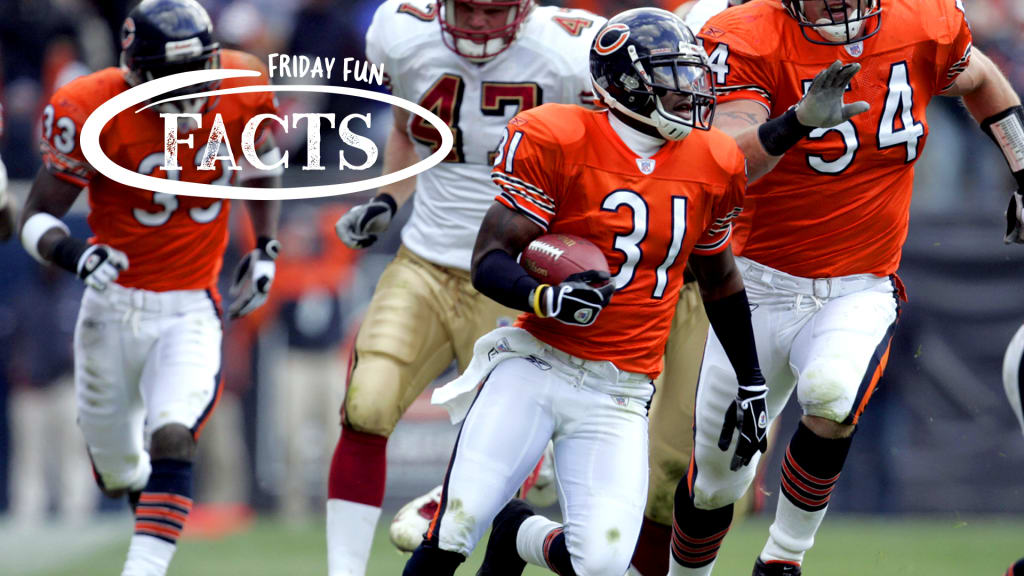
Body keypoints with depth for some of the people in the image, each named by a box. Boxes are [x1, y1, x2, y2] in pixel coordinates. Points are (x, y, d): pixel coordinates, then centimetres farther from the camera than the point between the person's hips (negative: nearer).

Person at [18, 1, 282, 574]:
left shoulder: (241, 92, -9)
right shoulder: (93, 113, -19)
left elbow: (263, 163, 15)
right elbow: (37, 217, -13)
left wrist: (265, 249, 8)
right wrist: (75, 253, -34)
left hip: (191, 312, 0)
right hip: (113, 306, 0)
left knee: (171, 442, -24)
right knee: (117, 469, 14)